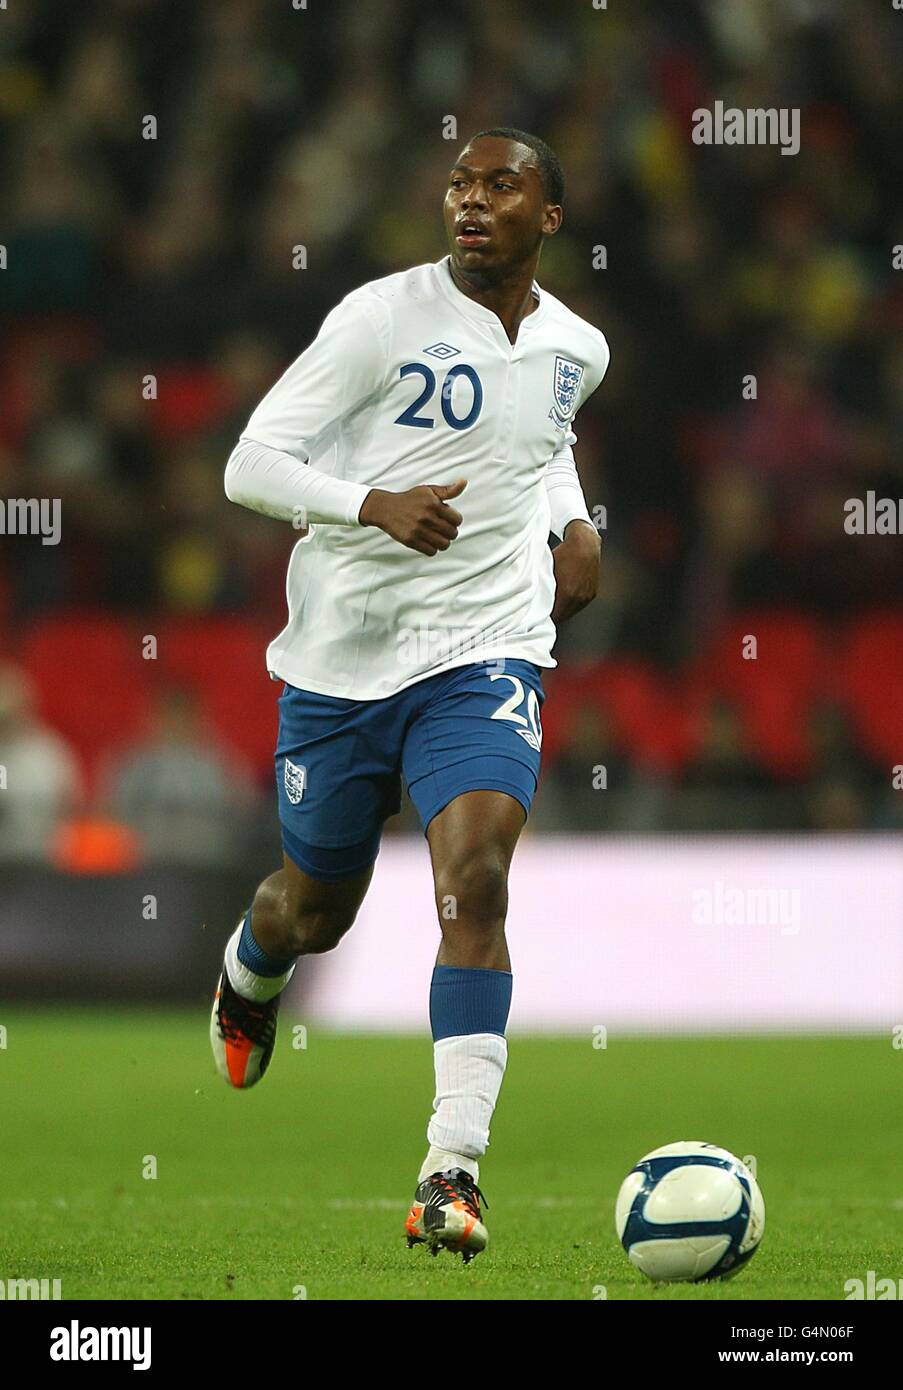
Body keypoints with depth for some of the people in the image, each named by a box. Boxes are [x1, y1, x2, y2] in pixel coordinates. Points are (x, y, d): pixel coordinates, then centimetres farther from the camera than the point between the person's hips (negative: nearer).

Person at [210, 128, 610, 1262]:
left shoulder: (576, 348, 5)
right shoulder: (383, 319, -11)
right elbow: (250, 464, -12)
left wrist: (574, 522, 11)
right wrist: (373, 503, -28)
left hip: (483, 656, 1)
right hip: (341, 657, -1)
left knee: (474, 882, -21)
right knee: (318, 910, 15)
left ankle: (451, 1172, -22)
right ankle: (249, 969, 54)